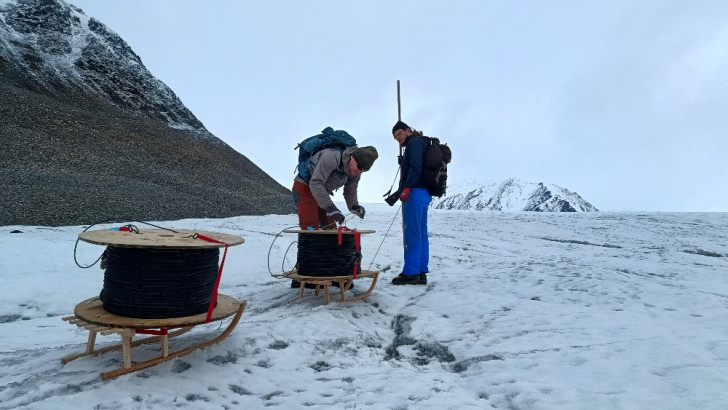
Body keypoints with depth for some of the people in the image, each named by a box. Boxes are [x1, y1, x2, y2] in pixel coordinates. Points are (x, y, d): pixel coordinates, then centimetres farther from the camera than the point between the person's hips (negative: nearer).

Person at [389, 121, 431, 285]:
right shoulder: (419, 144, 28)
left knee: (412, 233, -11)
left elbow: (415, 167, -16)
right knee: (421, 233, 6)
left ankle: (411, 273, -10)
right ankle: (421, 272, 8)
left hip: (415, 192, -10)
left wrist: (406, 188, -23)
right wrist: (398, 193, 21)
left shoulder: (414, 142, 0)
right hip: (424, 193, 10)